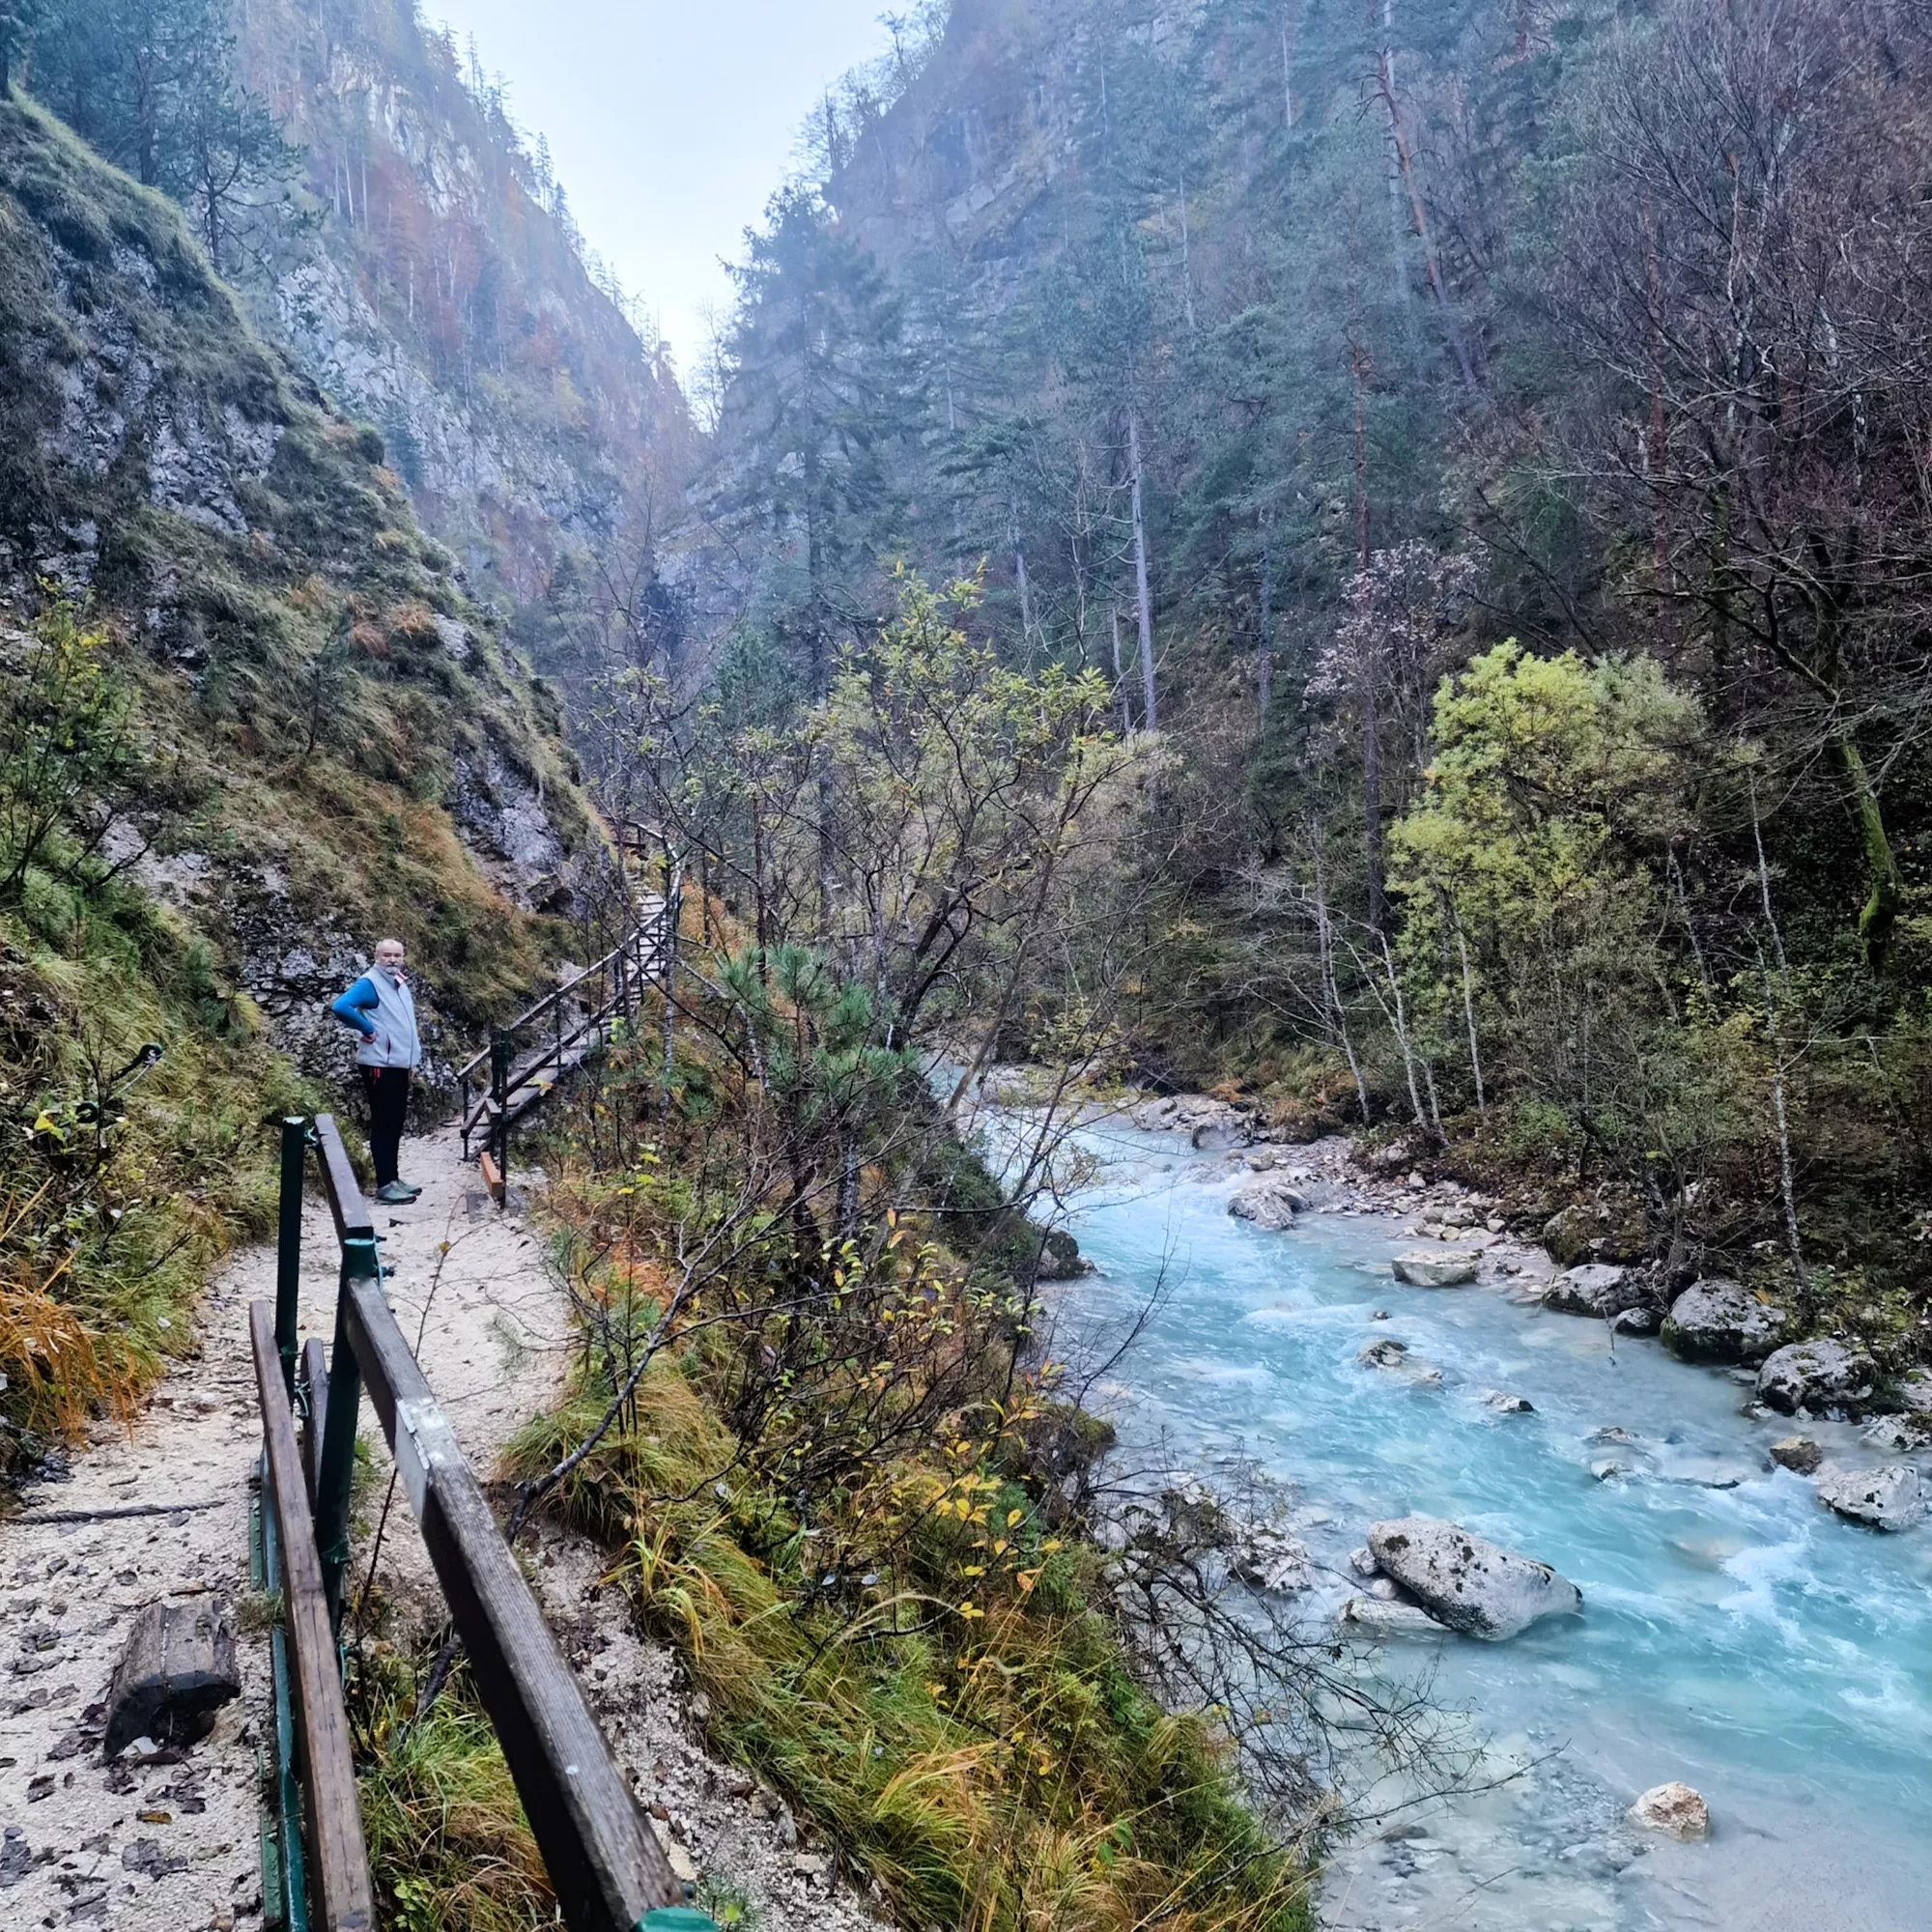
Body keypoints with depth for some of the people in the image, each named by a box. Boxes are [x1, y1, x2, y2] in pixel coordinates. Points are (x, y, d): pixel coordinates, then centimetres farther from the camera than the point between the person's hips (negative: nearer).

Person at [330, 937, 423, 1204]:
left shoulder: (399, 983, 13)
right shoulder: (370, 983, -15)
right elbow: (340, 1007, -30)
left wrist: (412, 1056, 15)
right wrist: (368, 1030, -20)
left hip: (399, 1064, 9)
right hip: (379, 1065, -9)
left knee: (396, 1122, 14)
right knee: (384, 1123, -5)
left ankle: (393, 1178, 23)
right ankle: (384, 1185, -1)